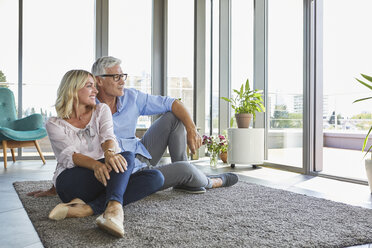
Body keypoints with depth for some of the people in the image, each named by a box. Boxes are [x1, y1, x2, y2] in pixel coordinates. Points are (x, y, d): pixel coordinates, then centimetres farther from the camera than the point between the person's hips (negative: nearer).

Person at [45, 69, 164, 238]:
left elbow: (108, 137, -5)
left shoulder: (101, 110, 15)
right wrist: (95, 165, -35)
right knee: (127, 156, -29)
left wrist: (110, 152, -32)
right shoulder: (54, 124, 5)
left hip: (102, 181, 5)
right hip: (70, 182, -4)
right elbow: (68, 155, -12)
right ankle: (115, 208, -52)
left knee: (156, 177, -23)